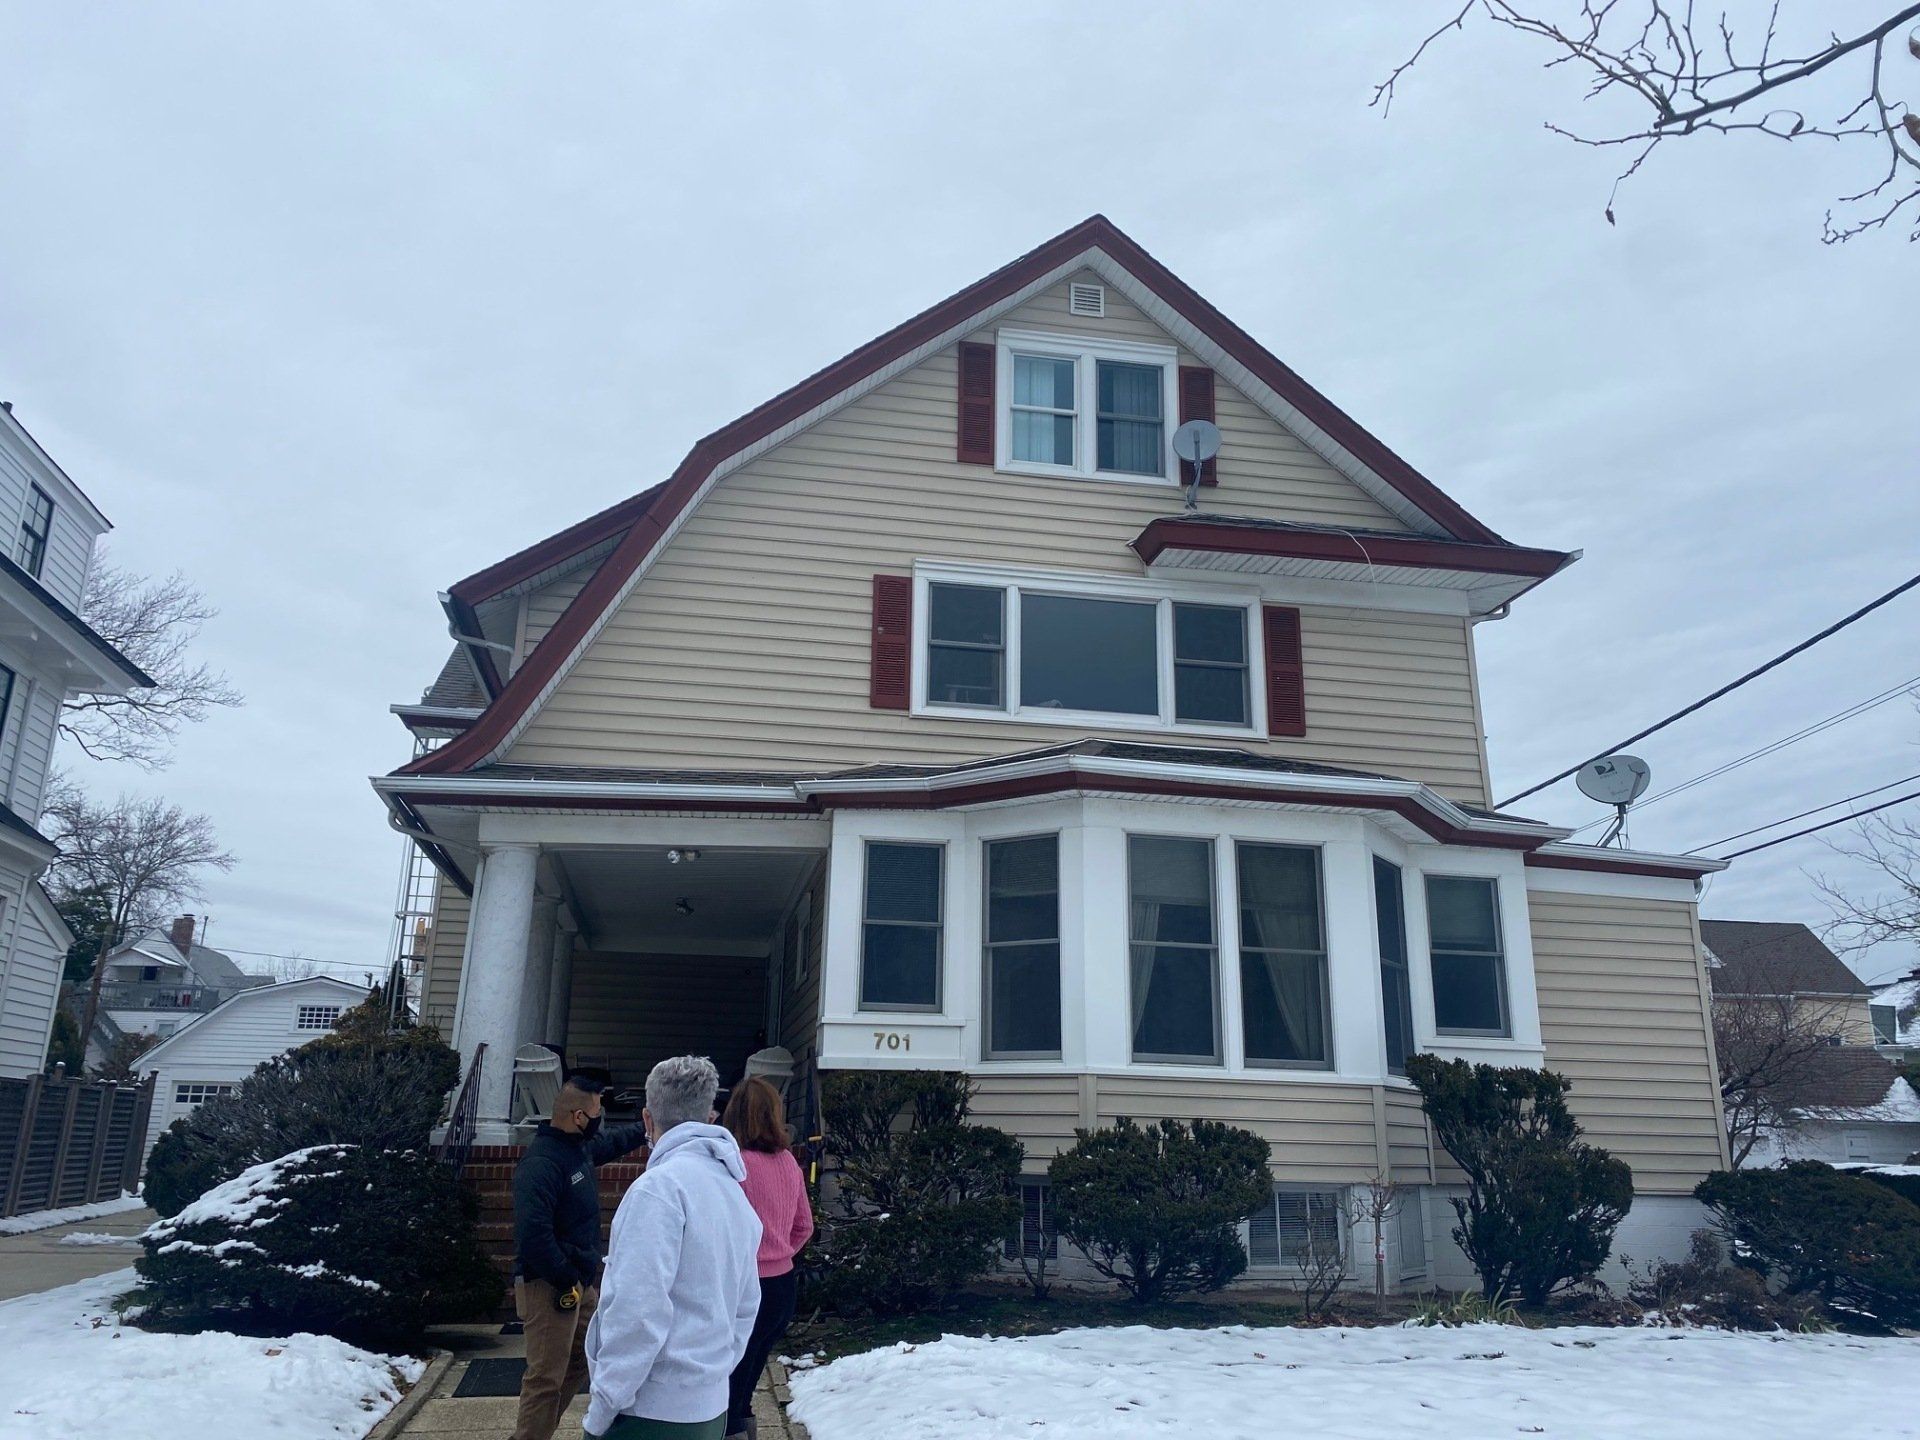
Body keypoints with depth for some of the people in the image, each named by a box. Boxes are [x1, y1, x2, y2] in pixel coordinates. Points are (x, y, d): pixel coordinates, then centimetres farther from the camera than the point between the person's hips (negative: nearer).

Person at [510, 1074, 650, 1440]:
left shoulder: (581, 1145, 5)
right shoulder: (540, 1163, -25)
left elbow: (613, 1139, 29)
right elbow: (533, 1233, -31)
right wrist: (566, 1282, -24)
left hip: (579, 1280, 10)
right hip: (549, 1286, -10)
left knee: (584, 1357, 21)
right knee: (547, 1377, -5)